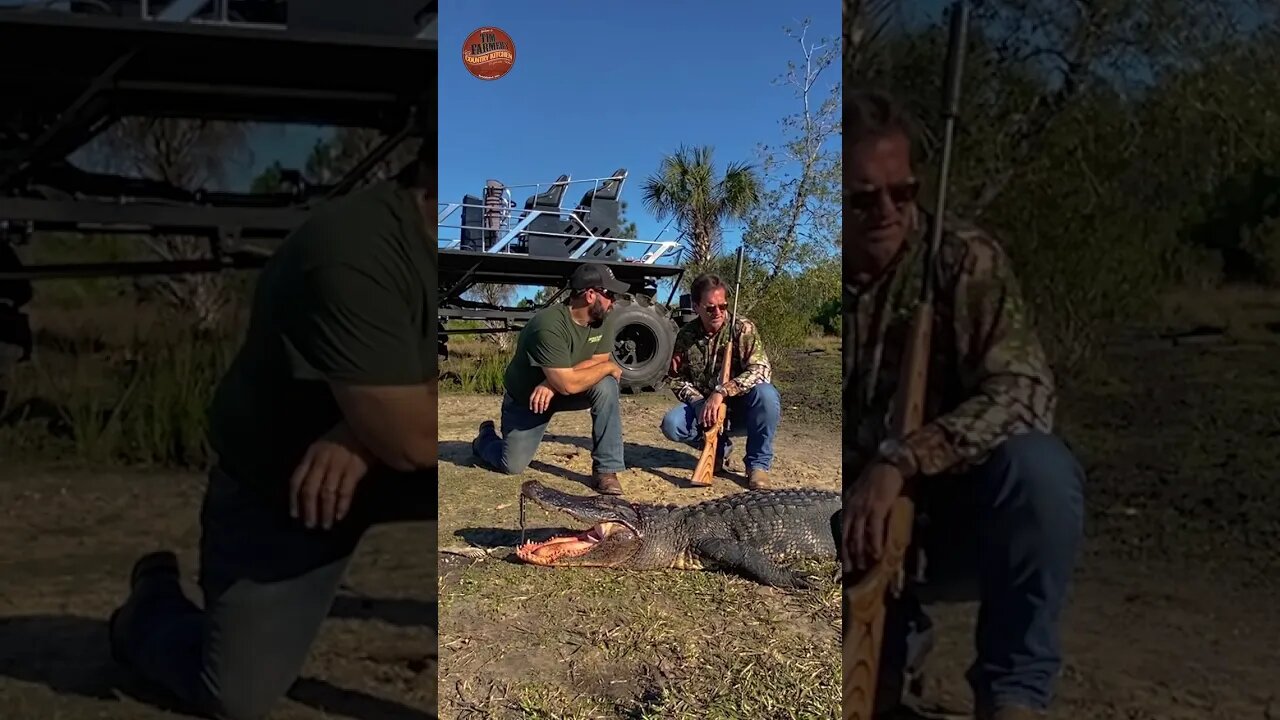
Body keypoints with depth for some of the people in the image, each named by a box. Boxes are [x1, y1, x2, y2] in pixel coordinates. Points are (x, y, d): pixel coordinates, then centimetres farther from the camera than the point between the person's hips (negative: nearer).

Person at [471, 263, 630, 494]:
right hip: (525, 398, -4)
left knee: (606, 386, -24)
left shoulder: (602, 321, -13)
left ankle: (606, 469, -16)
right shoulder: (550, 326, -35)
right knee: (512, 466, -3)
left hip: (562, 389, 4)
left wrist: (553, 383, -30)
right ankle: (486, 437, 33)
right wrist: (609, 367, -25)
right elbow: (567, 384, -37)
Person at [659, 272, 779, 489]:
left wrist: (722, 392, -35)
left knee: (766, 393, -35)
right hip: (703, 407, 3)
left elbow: (761, 370, -25)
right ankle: (719, 447, 5)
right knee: (671, 424, -25)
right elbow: (676, 378, 2)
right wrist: (698, 402, -17)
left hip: (740, 406, -2)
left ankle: (758, 464, -15)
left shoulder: (743, 328, -13)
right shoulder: (686, 335, -2)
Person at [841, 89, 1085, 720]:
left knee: (1038, 467, -34)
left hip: (953, 505, -2)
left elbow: (1024, 391, -26)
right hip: (857, 526, 2)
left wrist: (900, 462, -39)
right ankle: (897, 634, 22)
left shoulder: (965, 261, -14)